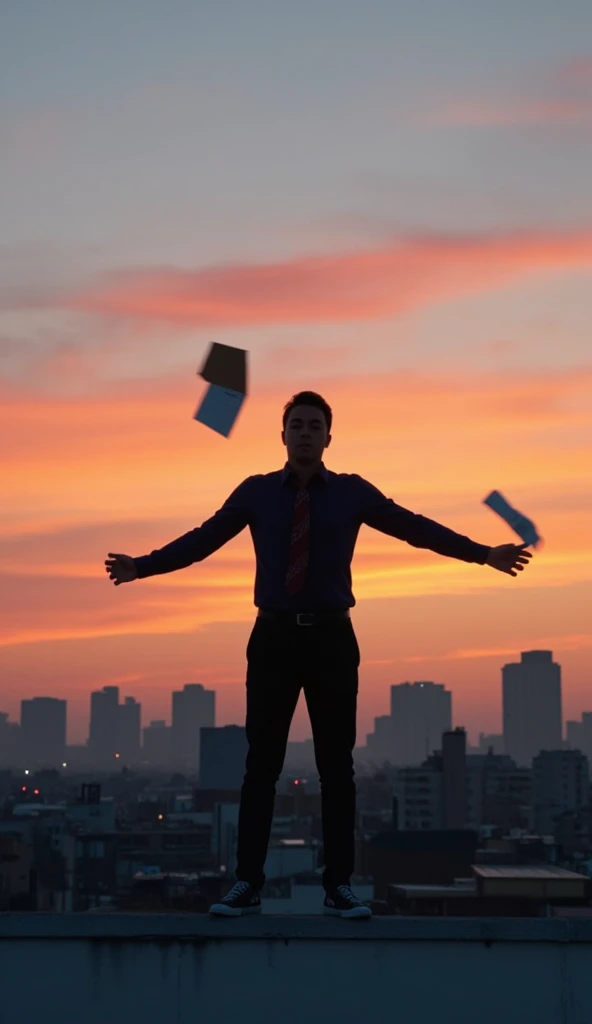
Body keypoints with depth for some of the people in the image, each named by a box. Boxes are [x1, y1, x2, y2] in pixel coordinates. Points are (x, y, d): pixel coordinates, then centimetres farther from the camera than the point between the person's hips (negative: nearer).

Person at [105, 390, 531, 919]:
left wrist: (484, 553, -6)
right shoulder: (256, 491, 5)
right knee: (262, 764, 2)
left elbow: (416, 527, 0)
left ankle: (340, 887, 13)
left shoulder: (352, 492, 3)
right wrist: (142, 566, -2)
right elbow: (202, 539, 4)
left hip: (332, 639, 0)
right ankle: (247, 884, 9)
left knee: (337, 765, 5)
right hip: (274, 637, 0)